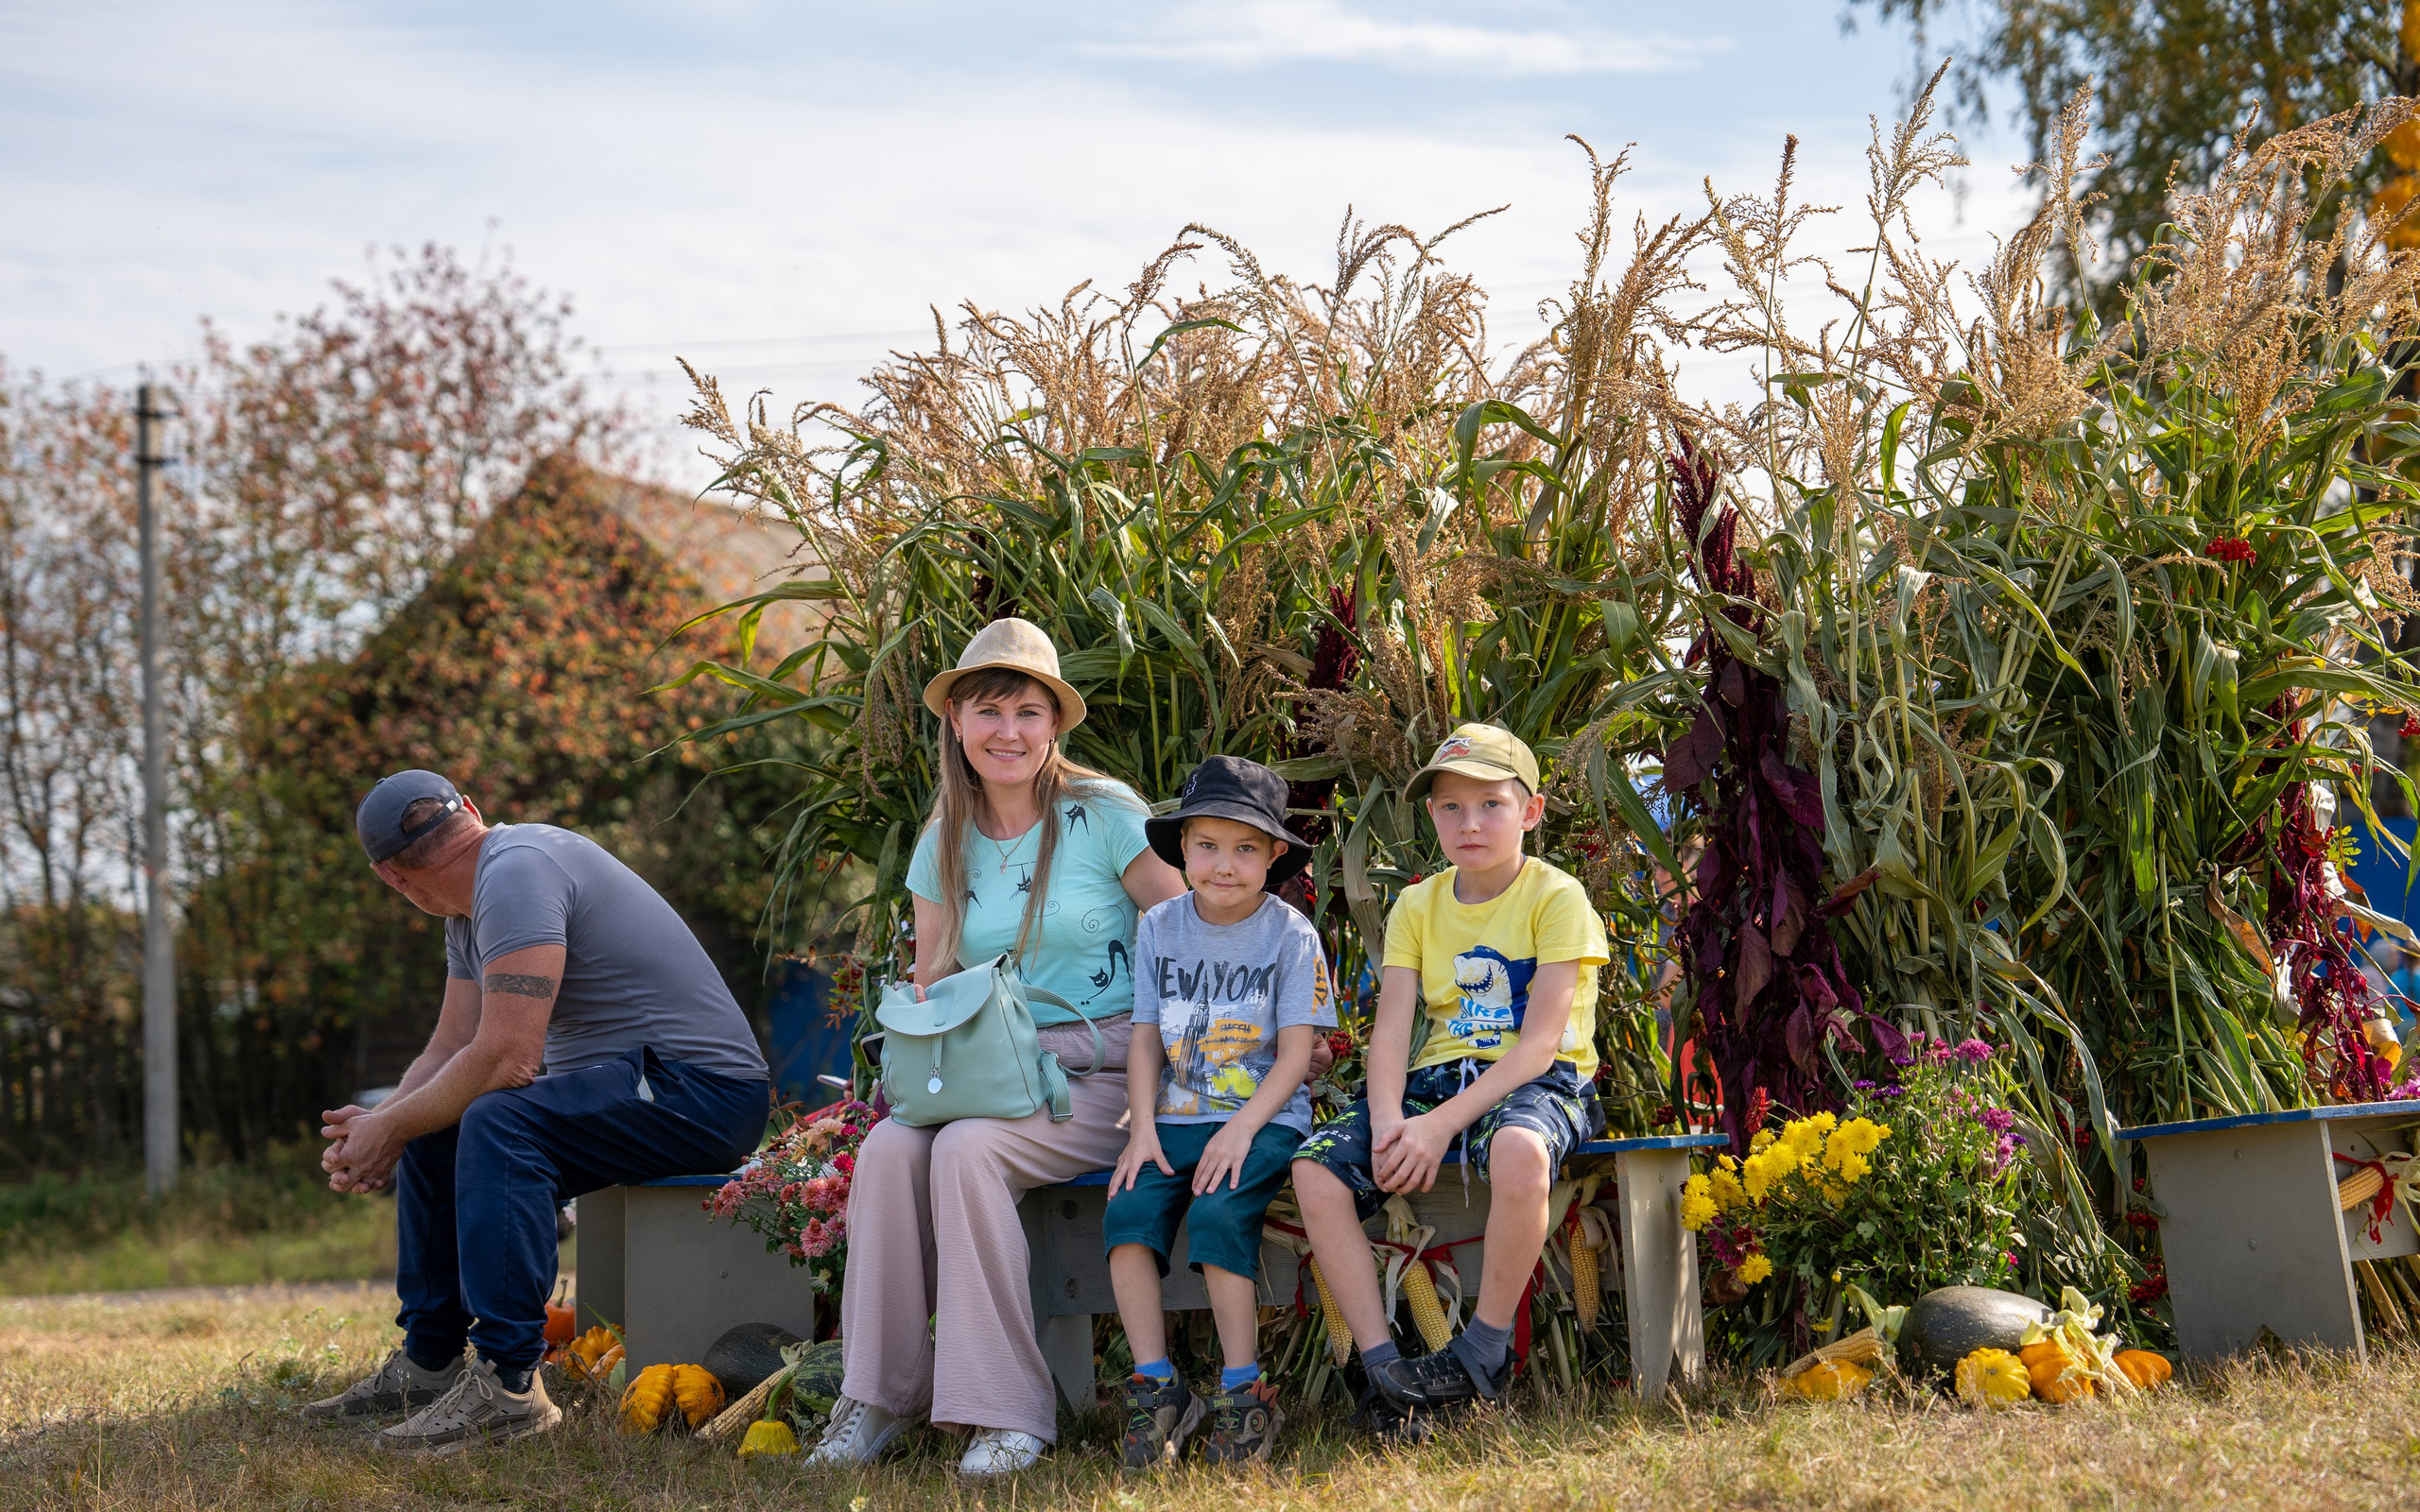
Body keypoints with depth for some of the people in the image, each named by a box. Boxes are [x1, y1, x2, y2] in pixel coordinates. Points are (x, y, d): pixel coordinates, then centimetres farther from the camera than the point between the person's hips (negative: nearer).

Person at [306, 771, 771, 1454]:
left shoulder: (516, 872, -18)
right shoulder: (472, 904, 14)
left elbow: (505, 1059, -24)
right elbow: (450, 1048, 13)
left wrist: (391, 1127, -13)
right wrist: (376, 1126, -4)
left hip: (698, 1090, -11)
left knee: (496, 1122, -30)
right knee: (431, 1133, 14)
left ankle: (508, 1383, -29)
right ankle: (429, 1360, 18)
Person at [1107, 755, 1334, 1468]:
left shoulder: (1290, 935, -2)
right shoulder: (1158, 929, 9)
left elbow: (1296, 1052, -6)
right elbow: (1146, 1039, 9)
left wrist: (1243, 1128, -19)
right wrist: (1142, 1130, -5)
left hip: (1263, 1120, -4)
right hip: (1176, 1120, 4)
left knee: (1218, 1215, -28)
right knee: (1127, 1211, -21)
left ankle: (1244, 1392, -17)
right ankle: (1156, 1388, -15)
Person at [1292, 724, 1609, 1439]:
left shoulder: (1557, 898, -4)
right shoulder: (1418, 906, 12)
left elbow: (1540, 1042, -14)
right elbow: (1390, 1032, 4)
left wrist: (1442, 1124, -23)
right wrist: (1389, 1122, -18)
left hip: (1539, 1082, -5)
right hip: (1439, 1075, 5)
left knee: (1518, 1151, -41)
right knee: (1316, 1167, -20)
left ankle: (1485, 1351, -22)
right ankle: (1383, 1364, -17)